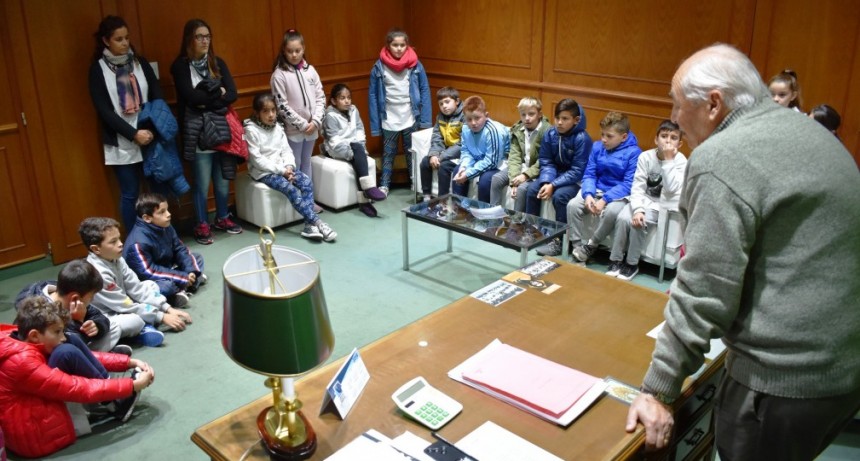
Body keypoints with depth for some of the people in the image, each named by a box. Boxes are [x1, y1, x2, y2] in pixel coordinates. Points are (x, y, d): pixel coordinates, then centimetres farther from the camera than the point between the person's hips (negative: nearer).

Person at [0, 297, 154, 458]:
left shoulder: (25, 343, 3)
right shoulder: (21, 361, -27)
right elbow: (79, 389, -26)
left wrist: (130, 362, -4)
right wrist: (133, 385, -18)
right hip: (36, 436, -10)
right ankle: (114, 404, -4)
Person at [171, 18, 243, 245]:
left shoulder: (218, 63, 10)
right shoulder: (180, 65, -4)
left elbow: (232, 94, -2)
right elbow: (190, 96, -17)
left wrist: (207, 101, -14)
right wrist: (217, 93, -6)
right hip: (198, 132, -4)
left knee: (223, 179, 12)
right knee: (202, 183, 1)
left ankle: (222, 218, 29)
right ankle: (202, 225, 15)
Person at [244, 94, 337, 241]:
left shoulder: (278, 127, 10)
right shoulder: (251, 130, -10)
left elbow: (286, 150, 8)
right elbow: (256, 159, -16)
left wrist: (288, 167, -13)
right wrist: (281, 170, -20)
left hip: (282, 168, 6)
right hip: (263, 172, -6)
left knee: (307, 182, -17)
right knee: (291, 189, -27)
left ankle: (309, 225, -22)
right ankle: (317, 222, -24)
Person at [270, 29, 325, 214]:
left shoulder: (310, 70, 4)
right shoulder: (279, 74, -9)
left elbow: (320, 97, 4)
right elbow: (281, 105, -12)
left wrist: (315, 121, -9)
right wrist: (302, 124, -14)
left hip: (312, 127, 4)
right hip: (293, 129, -4)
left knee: (307, 164, 15)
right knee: (295, 166, 4)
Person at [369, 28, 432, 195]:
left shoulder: (415, 65, -6)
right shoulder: (379, 67, -7)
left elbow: (425, 91, -2)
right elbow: (373, 95, -4)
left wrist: (425, 120, -6)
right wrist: (375, 124, -6)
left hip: (411, 119, 0)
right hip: (389, 121, 0)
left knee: (413, 153, 14)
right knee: (388, 153, 14)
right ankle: (385, 185, 26)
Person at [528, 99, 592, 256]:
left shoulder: (582, 138, -22)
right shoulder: (550, 134, -7)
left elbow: (577, 171, -23)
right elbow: (546, 162, -3)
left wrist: (553, 185, -29)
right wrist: (546, 182, -22)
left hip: (576, 180, -6)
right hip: (556, 174, 6)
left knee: (559, 196, -30)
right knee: (532, 189, -14)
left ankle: (557, 240, -17)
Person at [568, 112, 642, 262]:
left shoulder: (633, 152, -11)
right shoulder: (597, 147, 3)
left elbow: (628, 184, -16)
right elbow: (589, 174, 3)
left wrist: (605, 200, -25)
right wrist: (588, 194, -18)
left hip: (619, 195, -4)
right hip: (597, 190, 4)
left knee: (611, 211, -35)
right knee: (572, 205, -21)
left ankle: (591, 245, -12)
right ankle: (577, 246, -9)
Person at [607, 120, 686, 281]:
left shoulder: (681, 161, -11)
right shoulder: (646, 157, -6)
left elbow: (671, 189, -25)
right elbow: (637, 187, -11)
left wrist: (668, 160, -26)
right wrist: (638, 209, -27)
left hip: (665, 205, -2)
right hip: (645, 200, 2)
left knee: (638, 223, -27)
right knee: (623, 218, -24)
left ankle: (632, 263, -8)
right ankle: (615, 261, -9)